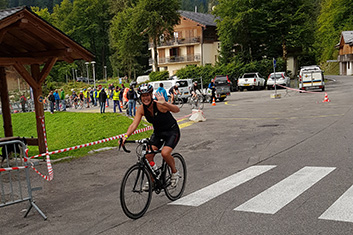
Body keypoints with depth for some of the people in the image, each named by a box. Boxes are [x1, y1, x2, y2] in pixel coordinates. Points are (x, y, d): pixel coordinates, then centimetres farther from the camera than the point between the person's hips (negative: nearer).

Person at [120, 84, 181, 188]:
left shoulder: (159, 105, -27)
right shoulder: (141, 109, -12)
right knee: (148, 155, -8)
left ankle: (175, 172, 2)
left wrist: (165, 103, -58)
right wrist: (125, 136, -33)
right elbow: (134, 124, -16)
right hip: (158, 132, 6)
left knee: (165, 153, -27)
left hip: (172, 131, -6)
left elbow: (177, 110, -40)